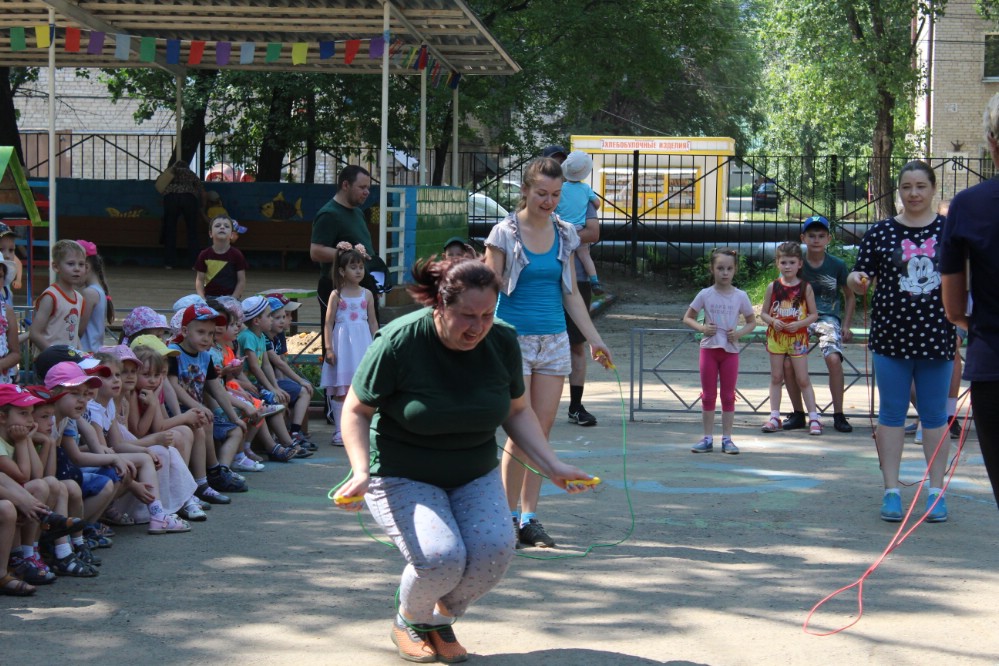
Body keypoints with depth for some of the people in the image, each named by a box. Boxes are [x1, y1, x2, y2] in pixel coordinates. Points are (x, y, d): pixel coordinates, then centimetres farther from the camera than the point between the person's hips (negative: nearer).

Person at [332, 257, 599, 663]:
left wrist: (552, 466, -3)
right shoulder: (399, 342, -20)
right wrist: (361, 472, -25)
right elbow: (356, 412, -10)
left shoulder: (502, 342, -7)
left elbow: (517, 411, 8)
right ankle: (408, 620, 8)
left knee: (494, 549, -23)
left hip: (475, 477, 4)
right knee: (441, 556, -28)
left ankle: (441, 619, 10)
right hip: (403, 477, -4)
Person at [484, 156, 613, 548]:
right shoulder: (504, 233, -4)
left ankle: (529, 517, 10)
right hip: (515, 338, -4)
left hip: (554, 340, 4)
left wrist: (594, 339, 14)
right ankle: (508, 517, 5)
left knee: (542, 431, 3)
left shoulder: (564, 235, 9)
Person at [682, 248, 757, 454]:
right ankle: (707, 439, 11)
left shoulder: (740, 296, -1)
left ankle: (727, 439, 12)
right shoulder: (705, 295, -2)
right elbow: (687, 318, 5)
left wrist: (739, 333, -11)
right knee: (708, 396, 5)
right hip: (709, 348, 0)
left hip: (730, 350, 0)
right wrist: (701, 327, -14)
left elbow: (752, 322, 8)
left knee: (728, 396, 6)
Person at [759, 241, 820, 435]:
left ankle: (814, 418, 2)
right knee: (776, 377, 6)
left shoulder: (805, 287, -4)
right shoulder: (773, 287, 0)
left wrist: (800, 324, -17)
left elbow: (814, 314, 0)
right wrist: (772, 321, -14)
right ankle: (774, 417, 11)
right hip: (776, 336, 2)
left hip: (798, 337, -2)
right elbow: (763, 313, 6)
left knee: (803, 379, -1)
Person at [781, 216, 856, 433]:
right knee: (788, 364, -19)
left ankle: (838, 415, -14)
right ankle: (798, 414, 2)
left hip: (828, 318, -1)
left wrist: (846, 325, 3)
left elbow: (849, 296, 12)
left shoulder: (837, 265, -1)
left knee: (833, 358, -28)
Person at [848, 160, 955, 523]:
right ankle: (891, 491, 10)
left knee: (935, 415, 6)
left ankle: (936, 491, 14)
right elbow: (860, 277, 4)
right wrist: (857, 280, -17)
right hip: (891, 338, 0)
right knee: (891, 413, 4)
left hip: (936, 338, 0)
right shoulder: (881, 232, 2)